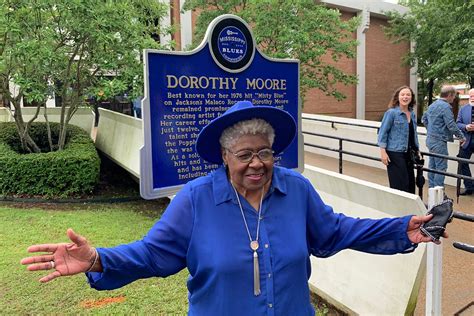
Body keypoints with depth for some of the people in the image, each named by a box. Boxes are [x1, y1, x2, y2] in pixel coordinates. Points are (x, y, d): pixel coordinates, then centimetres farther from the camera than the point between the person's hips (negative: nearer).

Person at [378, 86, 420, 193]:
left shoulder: (413, 114, 11)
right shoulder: (391, 113, -8)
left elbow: (414, 134, 20)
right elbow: (383, 132, -9)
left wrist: (417, 150, 18)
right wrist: (383, 152, -15)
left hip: (409, 154, 7)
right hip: (395, 153, -7)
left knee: (410, 183, 10)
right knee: (400, 185, -7)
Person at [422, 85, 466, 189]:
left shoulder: (433, 105, 11)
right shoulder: (445, 106, -16)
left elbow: (424, 118, 22)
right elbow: (451, 125, -19)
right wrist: (461, 137, -7)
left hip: (430, 139, 9)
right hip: (439, 141, -9)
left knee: (432, 166, 14)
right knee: (441, 168, -5)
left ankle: (431, 189, 22)